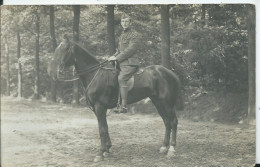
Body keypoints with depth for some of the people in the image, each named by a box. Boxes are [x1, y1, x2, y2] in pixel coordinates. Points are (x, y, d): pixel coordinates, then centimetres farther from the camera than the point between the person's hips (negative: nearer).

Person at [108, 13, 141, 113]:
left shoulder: (135, 35, -4)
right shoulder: (121, 36, 23)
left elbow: (130, 50, -14)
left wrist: (117, 58, -16)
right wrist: (114, 56, 8)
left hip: (130, 63, -10)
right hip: (121, 63, 10)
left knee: (121, 78, -29)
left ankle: (123, 106, -34)